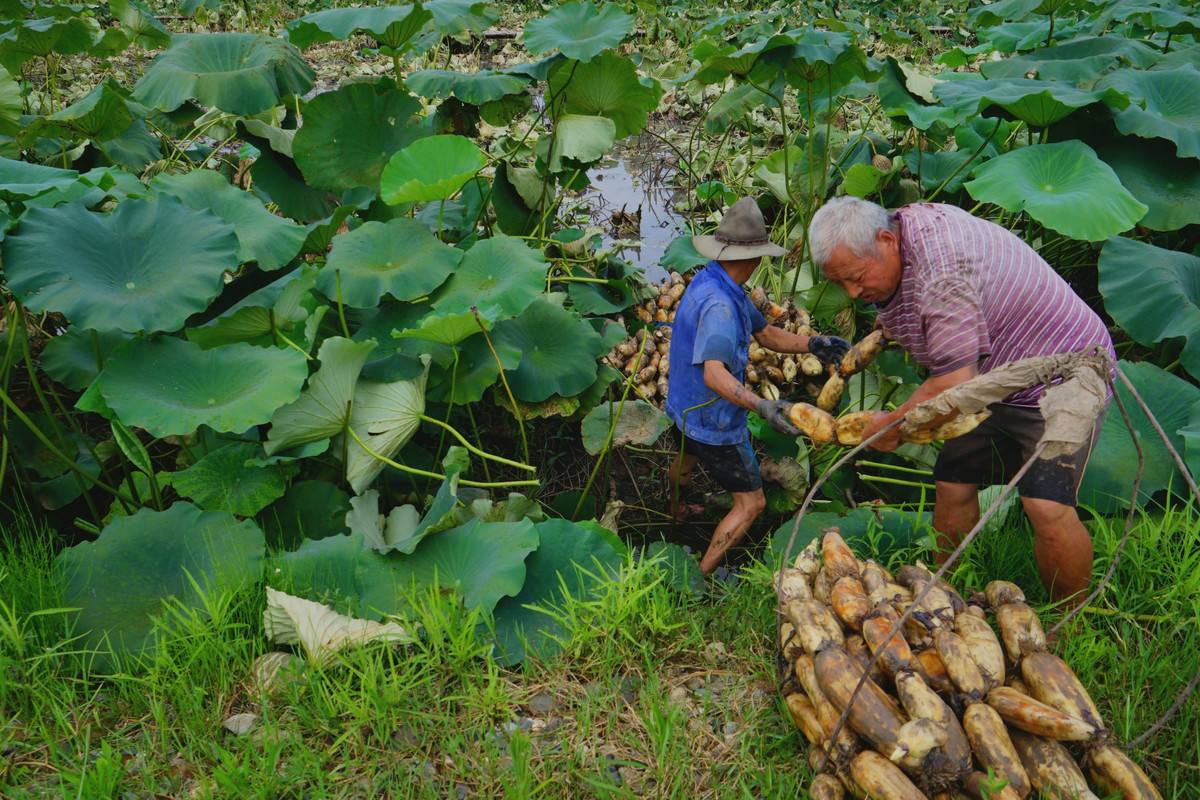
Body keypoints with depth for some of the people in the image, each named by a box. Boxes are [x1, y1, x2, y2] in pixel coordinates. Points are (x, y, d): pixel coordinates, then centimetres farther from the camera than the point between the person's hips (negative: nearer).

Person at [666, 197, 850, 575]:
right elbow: (714, 375, -45)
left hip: (686, 405, 10)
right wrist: (762, 406, -58)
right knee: (751, 503, 3)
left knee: (686, 459, 39)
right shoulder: (719, 305, -34)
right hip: (714, 420, -10)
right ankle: (702, 575, 10)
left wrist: (810, 344, -14)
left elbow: (765, 333, 1)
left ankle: (672, 513, 68)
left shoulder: (709, 282, -2)